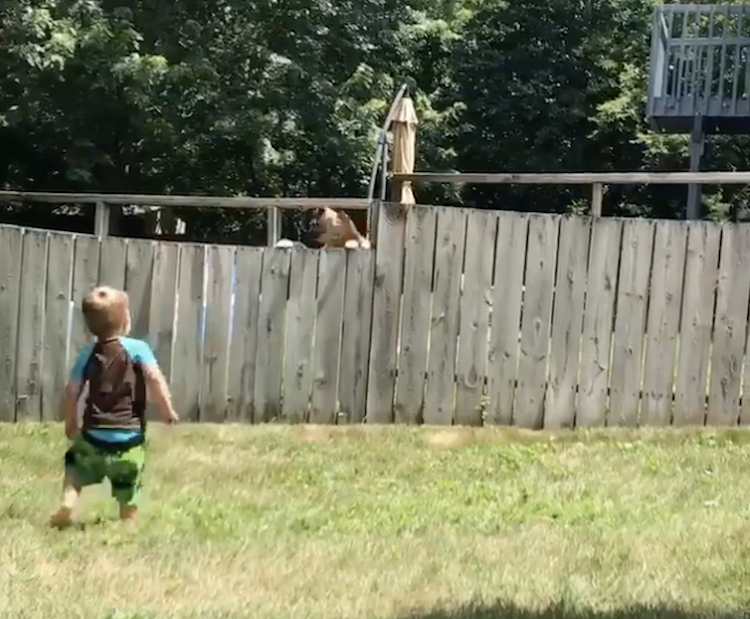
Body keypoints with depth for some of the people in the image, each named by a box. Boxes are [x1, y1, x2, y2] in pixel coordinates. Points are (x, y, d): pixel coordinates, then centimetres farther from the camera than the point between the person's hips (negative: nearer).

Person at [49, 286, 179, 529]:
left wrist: (71, 423, 18)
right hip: (129, 438, -2)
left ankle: (68, 502, 8)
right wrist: (167, 409, -9)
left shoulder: (87, 353, 3)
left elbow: (71, 392, 4)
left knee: (75, 462, 28)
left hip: (93, 436, 2)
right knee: (128, 490, 11)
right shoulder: (137, 348, -6)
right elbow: (155, 378, -19)